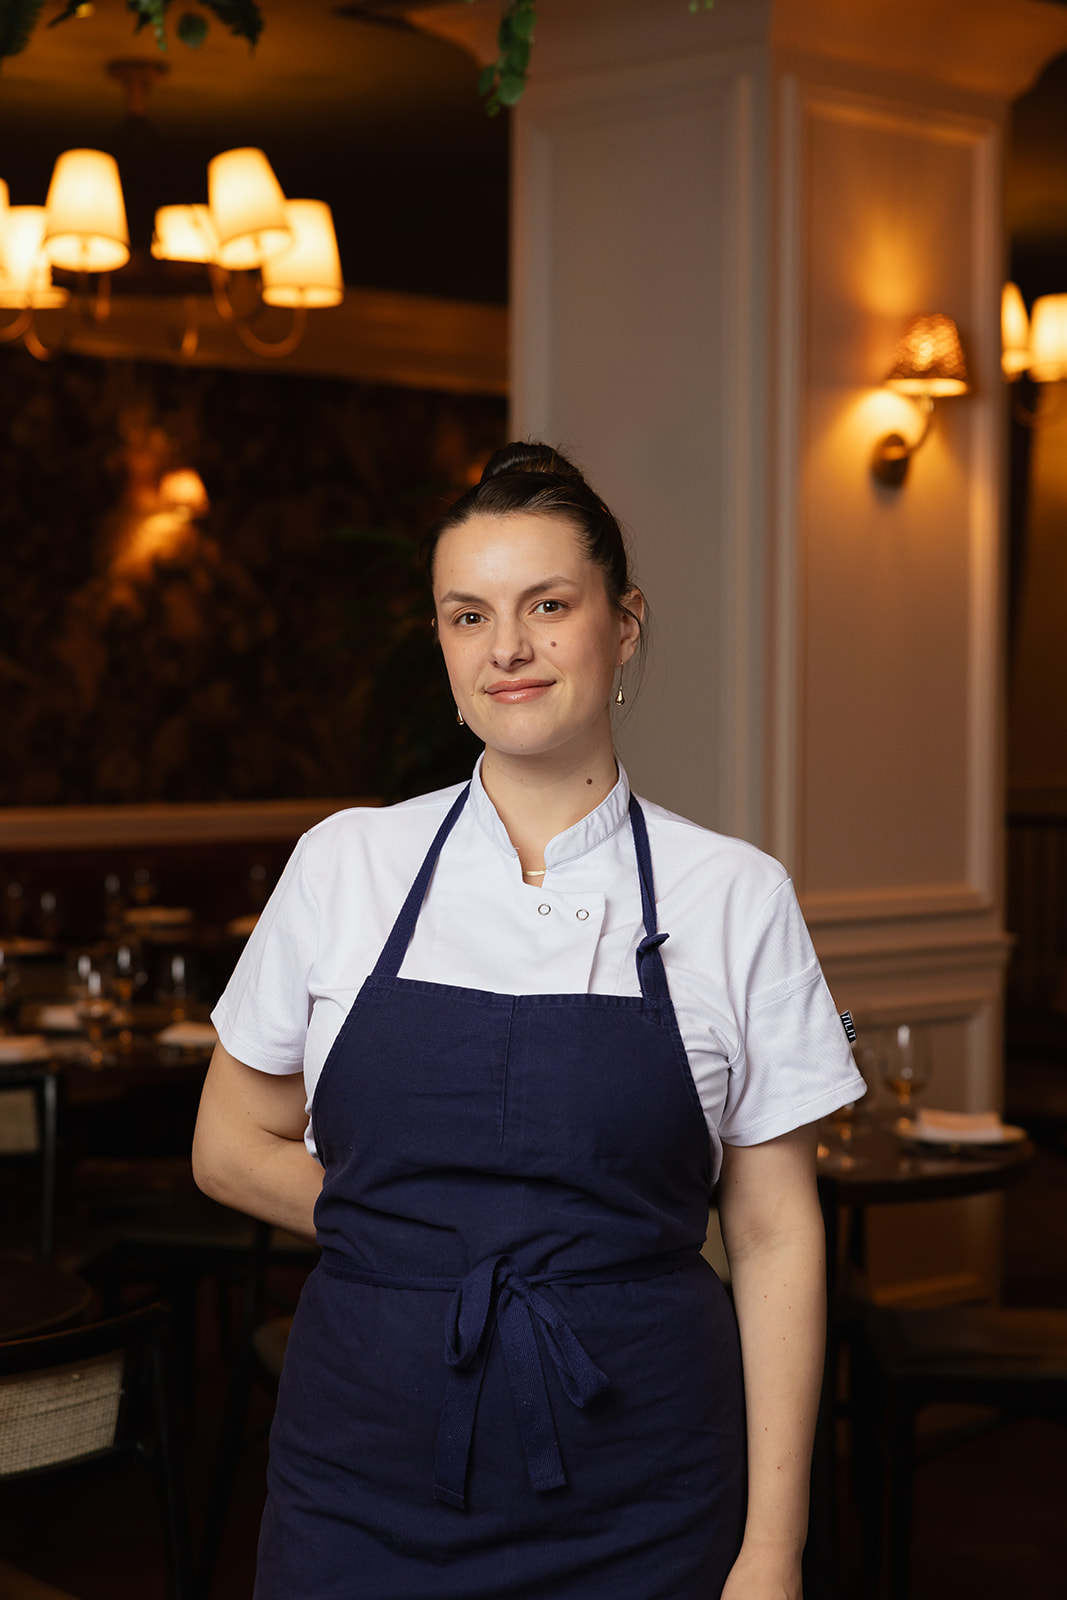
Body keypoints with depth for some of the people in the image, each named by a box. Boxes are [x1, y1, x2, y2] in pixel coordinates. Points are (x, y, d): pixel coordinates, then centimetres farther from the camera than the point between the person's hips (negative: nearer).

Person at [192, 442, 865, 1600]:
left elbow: (775, 1239, -2)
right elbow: (231, 1146, 11)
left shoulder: (733, 896, -3)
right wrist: (423, 1243, 0)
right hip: (365, 1492, 1)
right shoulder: (344, 865, 1)